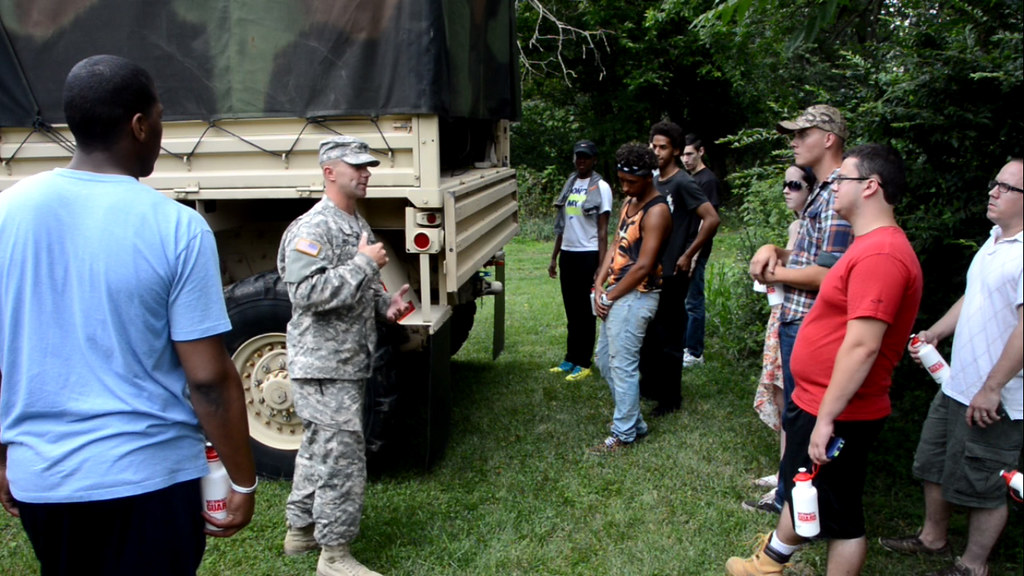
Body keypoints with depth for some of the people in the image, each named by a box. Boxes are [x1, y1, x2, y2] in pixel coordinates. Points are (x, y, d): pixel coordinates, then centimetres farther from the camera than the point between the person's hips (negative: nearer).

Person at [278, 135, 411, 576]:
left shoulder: (359, 226, 15)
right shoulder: (311, 229, -16)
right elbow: (306, 292, -28)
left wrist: (386, 305, 6)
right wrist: (364, 263, -23)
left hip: (350, 361, 10)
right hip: (324, 364, -10)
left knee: (318, 448, 20)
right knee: (342, 456, -5)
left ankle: (301, 530, 34)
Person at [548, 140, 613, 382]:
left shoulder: (600, 187, -8)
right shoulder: (570, 184, 11)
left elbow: (602, 231, -10)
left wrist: (602, 265, -15)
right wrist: (554, 257, 15)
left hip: (587, 255, -6)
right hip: (568, 254, 6)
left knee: (585, 311, 1)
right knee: (571, 310, 12)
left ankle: (583, 364, 9)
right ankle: (571, 358, 21)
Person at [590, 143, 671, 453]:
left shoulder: (656, 211, -17)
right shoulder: (629, 201, 12)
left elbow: (643, 266, -21)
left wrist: (610, 297, -13)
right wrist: (599, 284, 0)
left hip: (635, 297, -10)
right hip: (616, 293, 10)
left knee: (622, 365, -3)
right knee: (604, 359, 18)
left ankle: (624, 434, 11)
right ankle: (632, 419, 31)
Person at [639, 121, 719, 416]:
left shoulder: (683, 183, -14)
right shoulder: (654, 182, 10)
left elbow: (712, 219, -21)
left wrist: (688, 256, -17)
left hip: (671, 274, -8)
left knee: (669, 337, 1)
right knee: (647, 331, 17)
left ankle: (670, 397, 12)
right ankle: (650, 384, 32)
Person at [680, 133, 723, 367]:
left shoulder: (708, 180, -11)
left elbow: (707, 219, -16)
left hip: (695, 250, -9)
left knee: (693, 302, -3)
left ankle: (694, 353, 5)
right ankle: (683, 346, 24)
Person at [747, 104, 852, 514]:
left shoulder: (836, 197, -18)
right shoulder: (822, 193, 15)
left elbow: (826, 273, -25)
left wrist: (775, 273, -11)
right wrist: (774, 252, 3)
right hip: (795, 322, 10)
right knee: (793, 418, 20)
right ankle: (787, 499, 35)